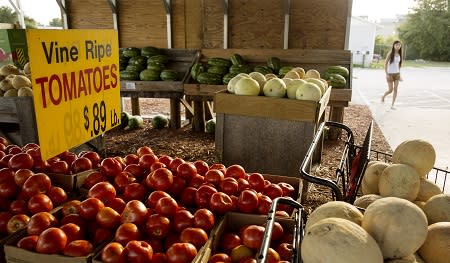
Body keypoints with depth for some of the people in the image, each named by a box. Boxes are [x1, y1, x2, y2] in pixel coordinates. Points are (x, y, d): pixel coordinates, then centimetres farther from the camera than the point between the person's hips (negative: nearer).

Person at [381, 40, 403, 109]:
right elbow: (385, 64, -9)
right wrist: (386, 74, -15)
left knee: (395, 89, -3)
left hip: (397, 74, 4)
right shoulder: (390, 53, -10)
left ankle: (392, 105, 2)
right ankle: (383, 96, 29)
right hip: (390, 74, -4)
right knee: (390, 90, -3)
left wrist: (399, 75, 12)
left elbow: (399, 64, 14)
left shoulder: (399, 54, 6)